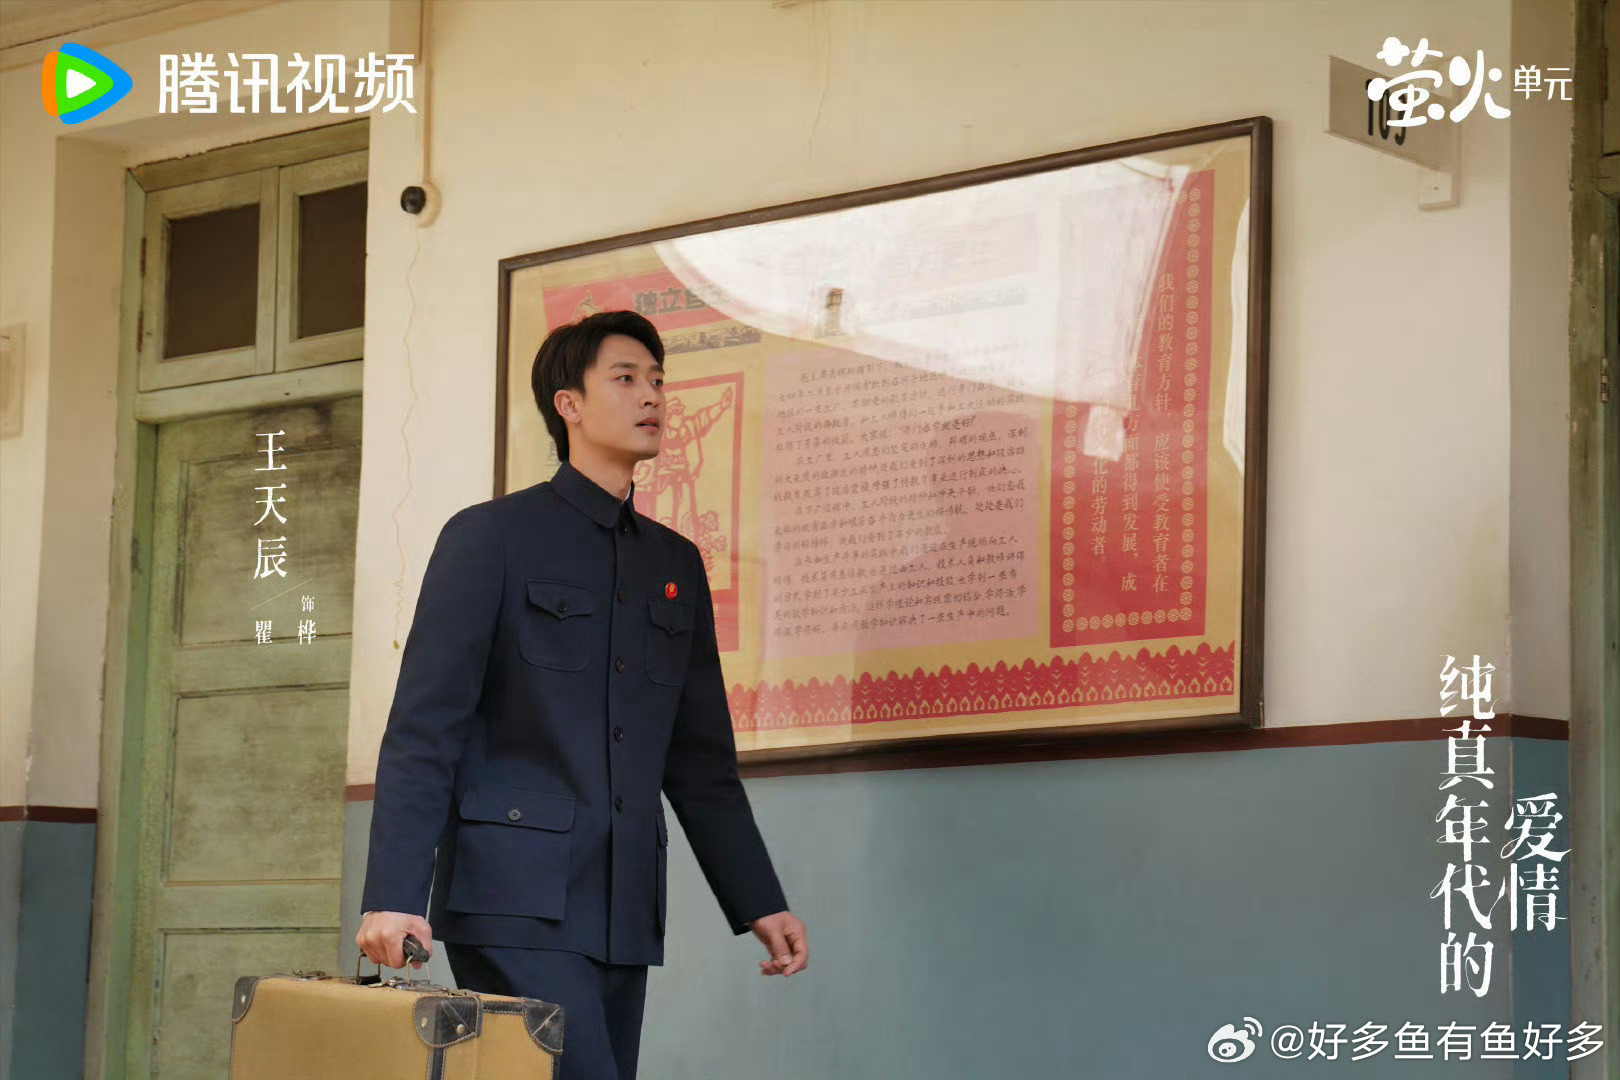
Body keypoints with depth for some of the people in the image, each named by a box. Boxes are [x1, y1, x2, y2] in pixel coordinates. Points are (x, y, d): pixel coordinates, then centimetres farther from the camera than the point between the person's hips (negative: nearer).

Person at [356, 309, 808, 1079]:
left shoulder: (675, 564, 18)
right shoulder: (491, 536, 1)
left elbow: (702, 760, 20)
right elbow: (422, 730, -6)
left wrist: (758, 903, 14)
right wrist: (393, 894, -16)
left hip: (623, 912, 6)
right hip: (516, 897, -6)